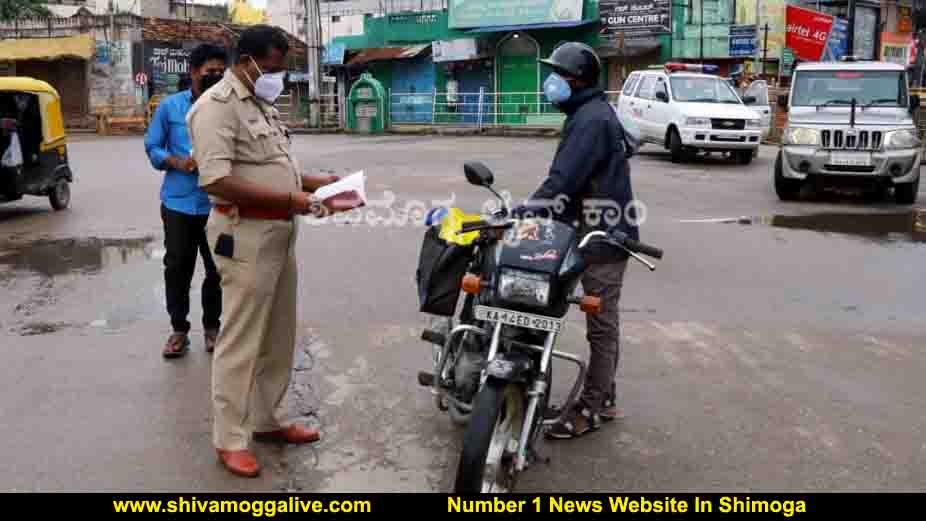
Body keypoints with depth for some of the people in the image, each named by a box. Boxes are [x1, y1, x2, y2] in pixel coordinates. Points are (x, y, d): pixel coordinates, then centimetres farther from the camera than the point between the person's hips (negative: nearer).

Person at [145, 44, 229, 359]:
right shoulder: (170, 106, 3)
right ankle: (179, 329, 21)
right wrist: (177, 162, -11)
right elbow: (152, 147, 6)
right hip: (179, 201, 0)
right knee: (177, 267, 6)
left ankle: (212, 326, 27)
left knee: (217, 268, 9)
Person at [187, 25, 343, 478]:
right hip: (246, 235, -10)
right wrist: (290, 198, -25)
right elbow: (216, 180, -25)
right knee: (241, 343, -2)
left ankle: (269, 420, 31)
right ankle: (229, 439, 11)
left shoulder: (263, 104, 17)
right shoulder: (217, 105, -13)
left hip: (280, 232, 10)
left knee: (278, 338, 17)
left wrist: (311, 182, 9)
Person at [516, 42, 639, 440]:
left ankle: (590, 410, 3)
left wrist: (531, 206, -31)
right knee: (604, 322, 16)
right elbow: (568, 174, 18)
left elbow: (566, 176, -28)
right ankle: (605, 399, 27)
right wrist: (538, 206, 13)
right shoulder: (590, 113, 18)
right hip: (601, 231, 11)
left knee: (602, 325, -4)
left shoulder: (592, 118, -16)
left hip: (603, 235, -11)